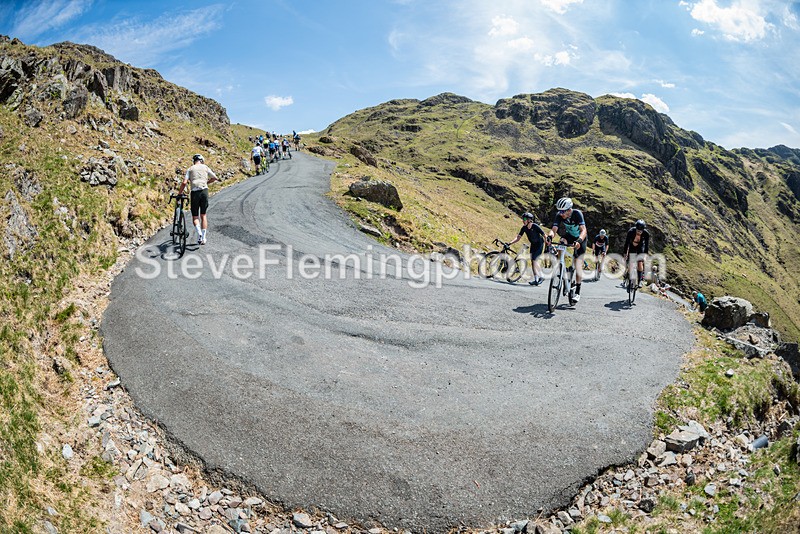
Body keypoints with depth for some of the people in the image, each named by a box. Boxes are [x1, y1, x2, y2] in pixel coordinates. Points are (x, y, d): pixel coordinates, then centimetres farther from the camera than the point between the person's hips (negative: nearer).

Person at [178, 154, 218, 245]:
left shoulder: (190, 169, 9)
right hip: (204, 191, 1)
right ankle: (204, 238, 7)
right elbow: (215, 178, 12)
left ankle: (199, 233, -17)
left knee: (195, 216, 8)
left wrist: (179, 194, 6)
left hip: (195, 192, -1)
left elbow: (184, 183, -1)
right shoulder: (205, 167, 12)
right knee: (203, 215, 11)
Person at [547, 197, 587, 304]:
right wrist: (549, 236, -54)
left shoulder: (577, 214, -32)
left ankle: (577, 292, 1)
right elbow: (554, 229, -32)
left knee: (577, 264, -10)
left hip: (580, 238, -4)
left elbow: (583, 230, -42)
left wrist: (579, 241, -61)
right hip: (568, 235, 4)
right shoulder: (559, 216, -22)